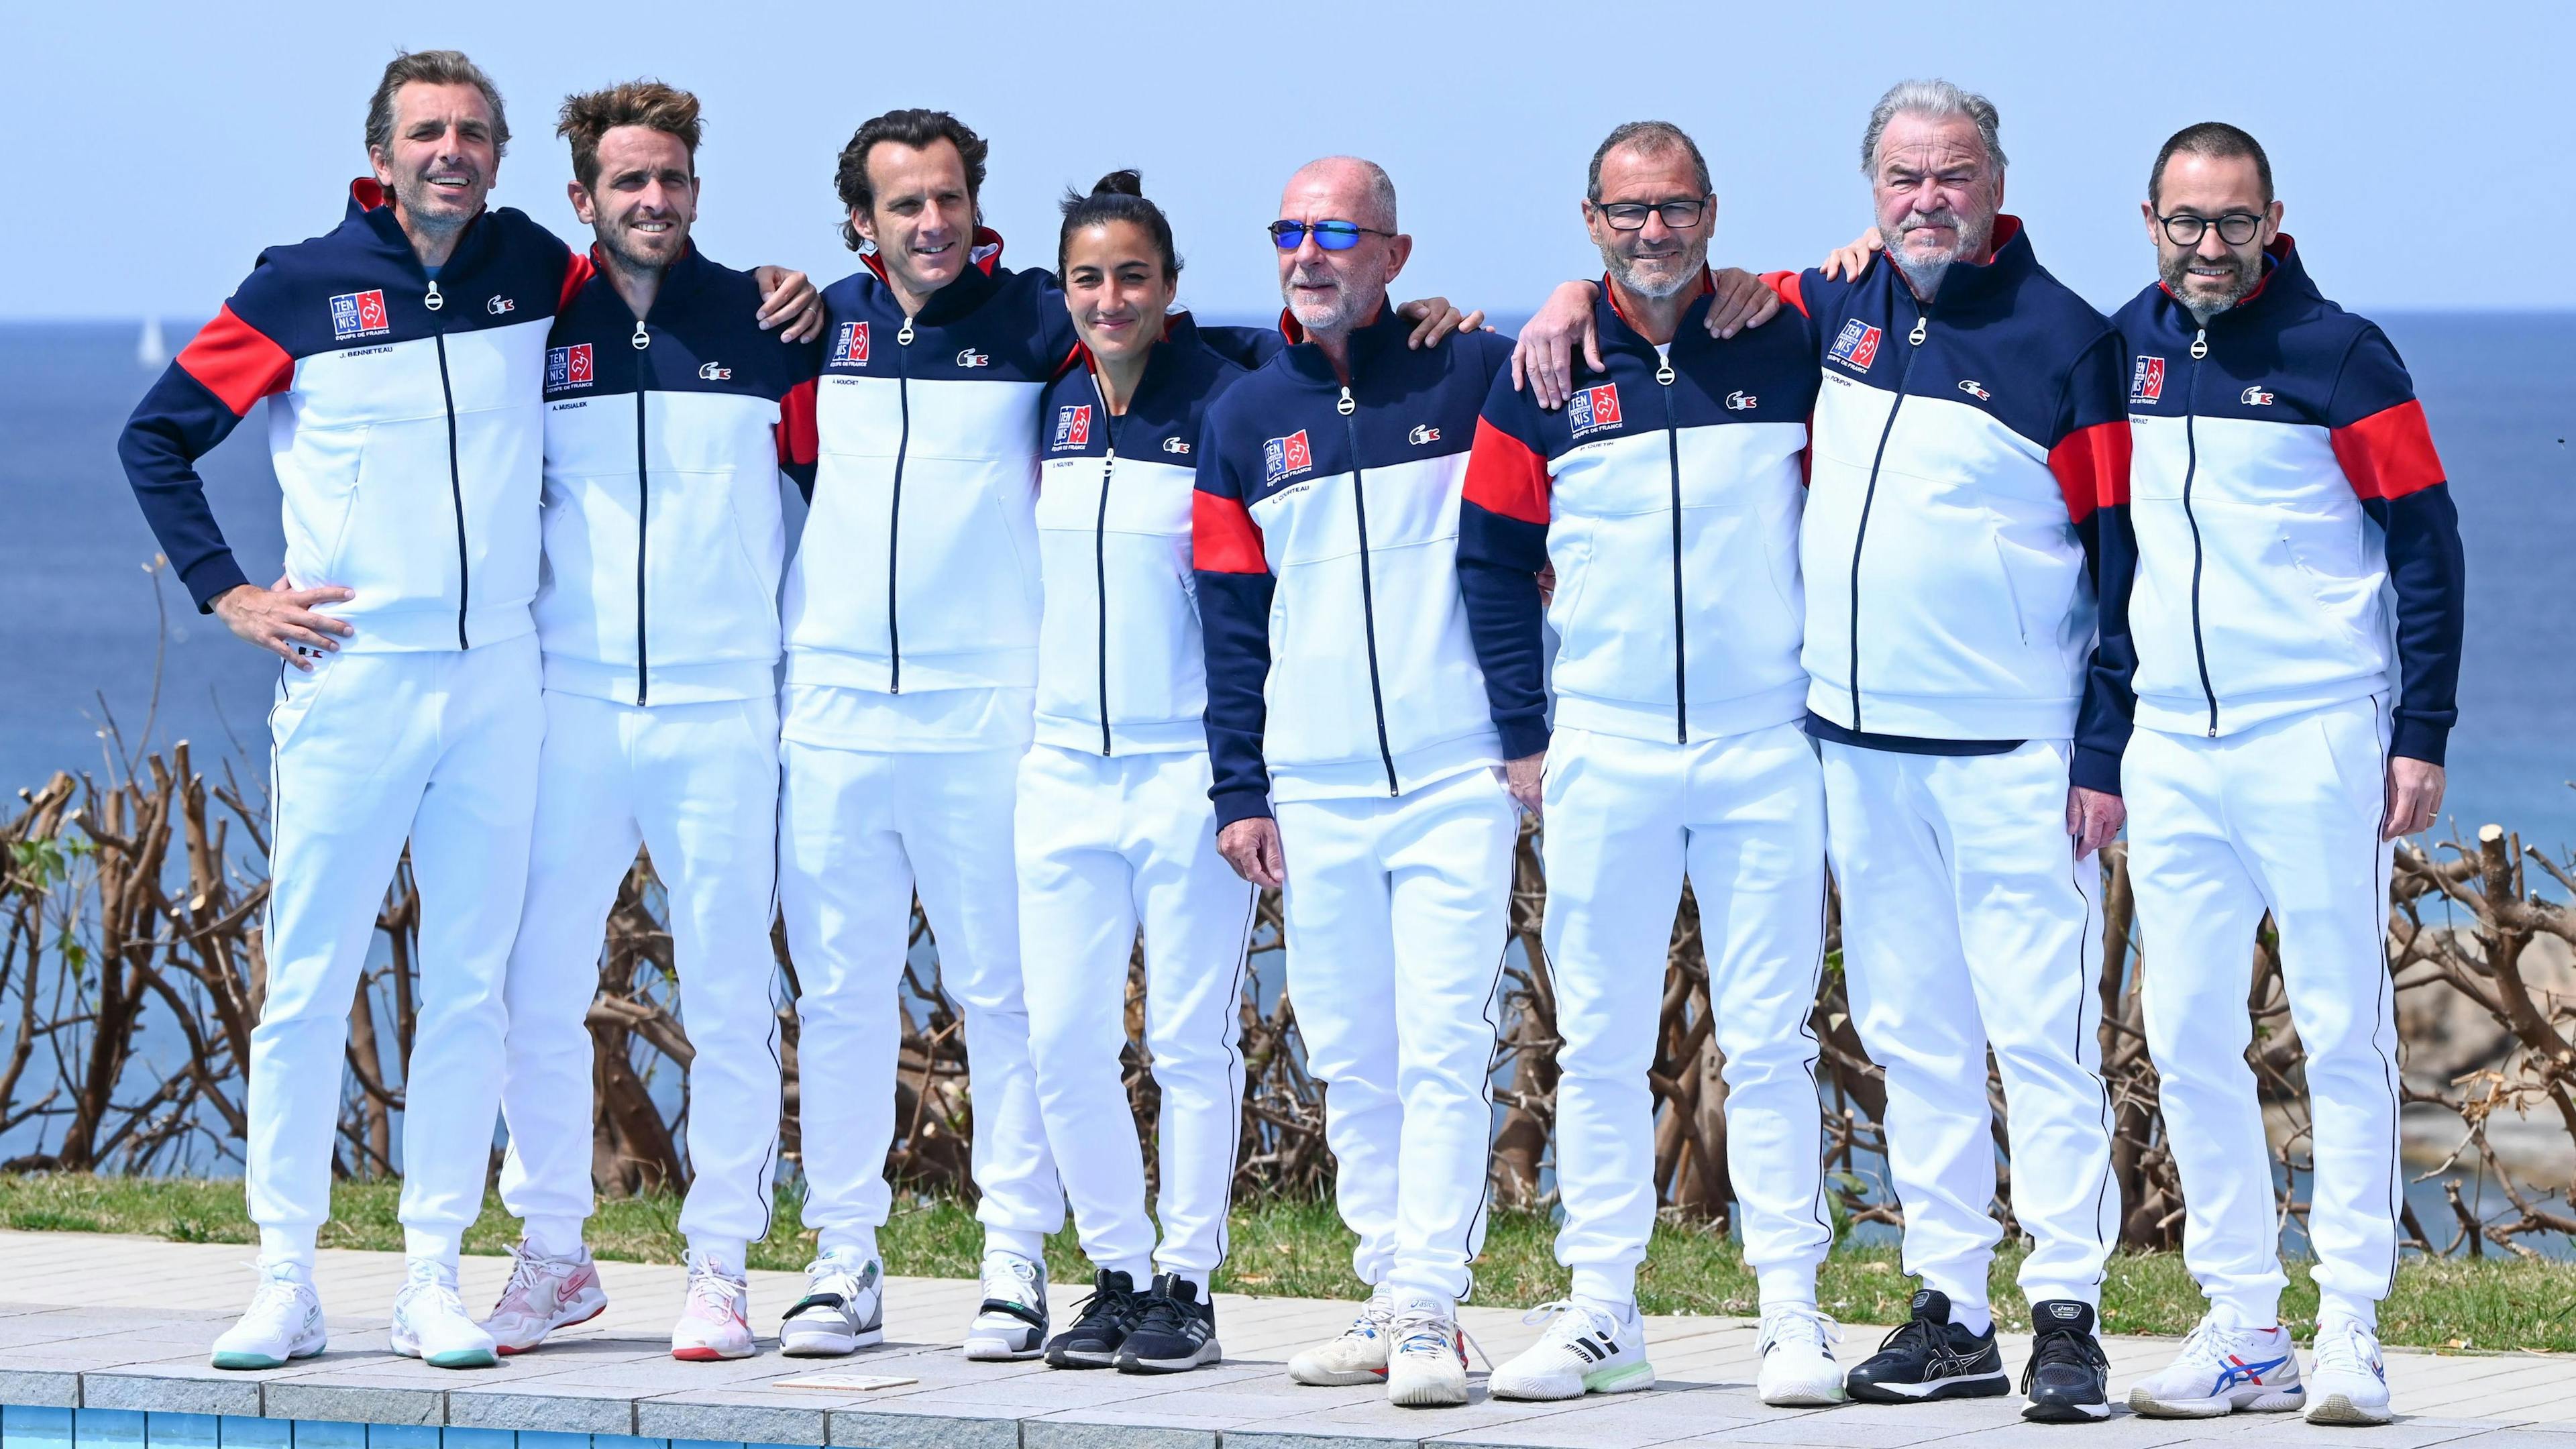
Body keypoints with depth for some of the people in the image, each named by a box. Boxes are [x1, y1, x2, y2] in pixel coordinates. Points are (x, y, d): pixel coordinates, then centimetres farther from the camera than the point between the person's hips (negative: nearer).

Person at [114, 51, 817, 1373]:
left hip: (497, 682, 3)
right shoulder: (303, 288, -2)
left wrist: (773, 304, 9)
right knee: (307, 984, -2)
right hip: (347, 680, -3)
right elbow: (156, 437, 6)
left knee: (471, 988, 4)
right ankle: (285, 1279, 5)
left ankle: (432, 1283, 10)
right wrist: (228, 594, -1)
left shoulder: (532, 269, 6)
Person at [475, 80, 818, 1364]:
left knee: (729, 993, 0)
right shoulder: (538, 329, 6)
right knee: (539, 983, 0)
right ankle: (552, 1251, 10)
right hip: (570, 704, 1)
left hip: (724, 711, -1)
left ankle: (720, 1264, 7)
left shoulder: (766, 324, 3)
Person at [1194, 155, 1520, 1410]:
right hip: (1314, 792, 4)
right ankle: (1389, 1295, 13)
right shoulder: (1244, 420, 11)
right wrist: (1238, 788, 7)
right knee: (1350, 1060, 6)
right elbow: (1232, 620, 12)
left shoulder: (1470, 378, 1)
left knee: (1444, 1049, -9)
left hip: (1456, 780, -4)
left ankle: (1427, 1311, -10)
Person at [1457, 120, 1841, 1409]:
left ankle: (1793, 1313, 4)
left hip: (1766, 750, -1)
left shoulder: (1788, 350, 1)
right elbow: (1492, 554, 9)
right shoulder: (1547, 376, 4)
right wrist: (1523, 729, 6)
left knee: (1770, 1040, 0)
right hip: (1604, 755, 1)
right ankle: (1602, 1314, 9)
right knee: (1598, 1039, 4)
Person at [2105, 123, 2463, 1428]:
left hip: (2316, 735, -5)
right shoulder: (2122, 348, 10)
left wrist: (2422, 734, -9)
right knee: (2187, 1033, 3)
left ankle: (2350, 1329, -2)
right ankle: (2243, 1329, 9)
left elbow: (2425, 542, -3)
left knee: (2343, 1032, -4)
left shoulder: (2337, 353, -4)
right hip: (2168, 742, 5)